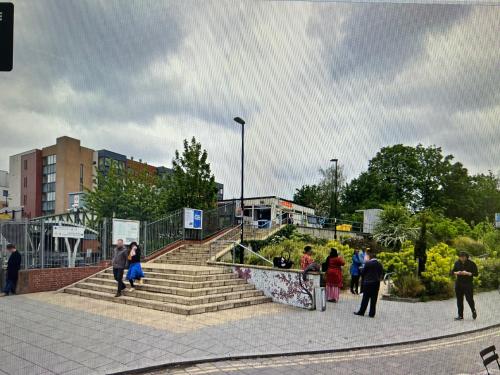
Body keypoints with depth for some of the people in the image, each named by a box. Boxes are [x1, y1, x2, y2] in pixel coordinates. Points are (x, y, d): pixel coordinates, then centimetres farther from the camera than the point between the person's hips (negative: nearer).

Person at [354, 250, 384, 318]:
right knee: (374, 299, 7)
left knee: (365, 298, 3)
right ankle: (372, 313, 9)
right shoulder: (379, 264, 5)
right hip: (376, 283, 5)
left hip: (368, 282, -5)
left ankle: (361, 312, 8)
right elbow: (381, 273, 9)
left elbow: (362, 272, -8)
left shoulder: (367, 263, -12)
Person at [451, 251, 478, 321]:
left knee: (469, 299, -4)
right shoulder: (457, 263, 5)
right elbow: (452, 271, 12)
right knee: (459, 300, 6)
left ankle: (474, 311, 27)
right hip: (458, 284, 4)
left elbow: (476, 273, -6)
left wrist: (467, 273, -20)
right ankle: (460, 316, 14)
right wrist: (457, 273, -10)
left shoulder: (471, 264, -5)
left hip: (468, 284, -3)